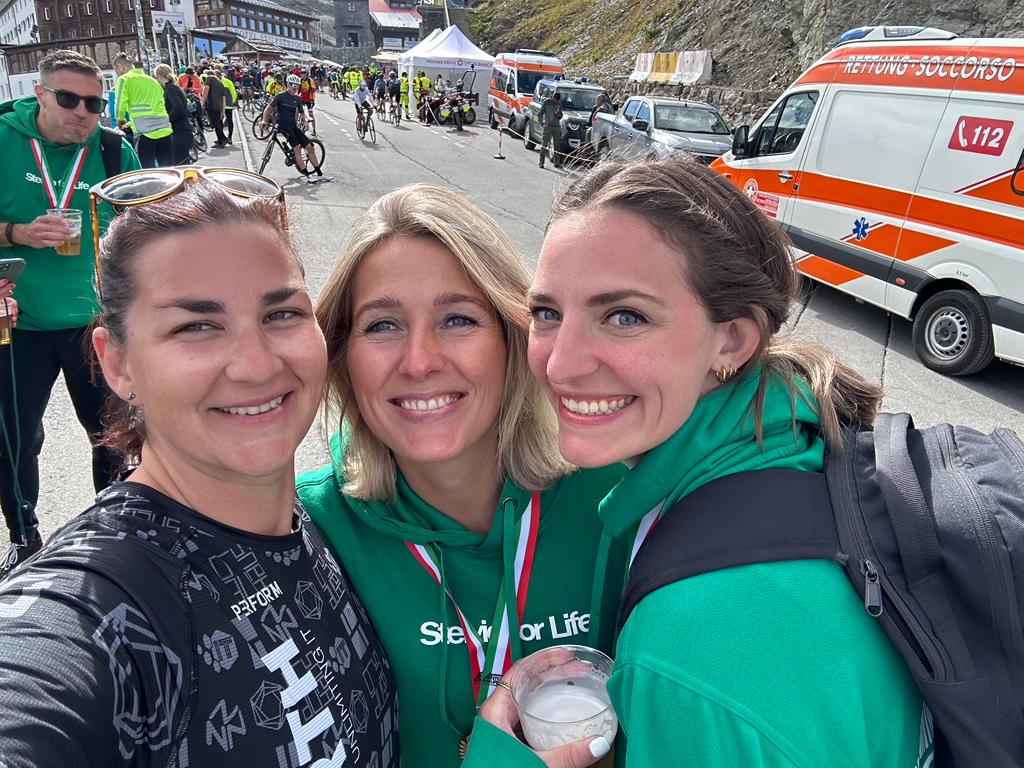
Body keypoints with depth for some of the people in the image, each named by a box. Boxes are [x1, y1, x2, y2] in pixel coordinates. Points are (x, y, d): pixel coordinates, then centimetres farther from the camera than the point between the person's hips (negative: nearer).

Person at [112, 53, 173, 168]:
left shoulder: (124, 79, 4)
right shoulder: (152, 80, 23)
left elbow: (120, 106, -6)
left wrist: (120, 120, 15)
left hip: (145, 133, -5)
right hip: (165, 131, 5)